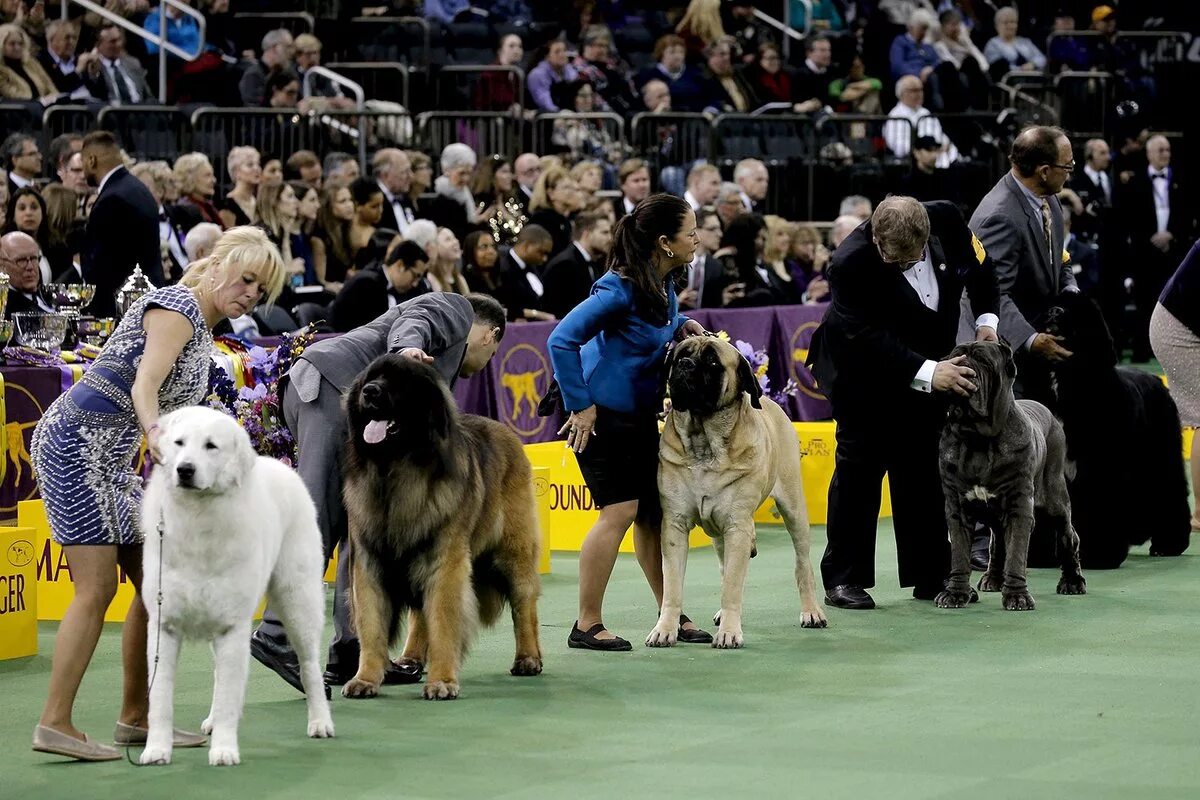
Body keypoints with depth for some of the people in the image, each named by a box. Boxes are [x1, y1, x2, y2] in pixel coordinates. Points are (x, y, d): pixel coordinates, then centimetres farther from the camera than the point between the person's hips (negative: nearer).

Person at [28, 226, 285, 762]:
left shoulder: (204, 333, 18)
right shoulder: (177, 307, -12)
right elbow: (144, 385, -27)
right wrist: (155, 432, -45)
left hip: (110, 457, 10)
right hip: (75, 442, -10)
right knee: (98, 588, -13)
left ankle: (136, 717, 12)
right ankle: (55, 724, -13)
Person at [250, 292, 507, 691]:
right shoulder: (456, 310, 14)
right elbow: (412, 324, -8)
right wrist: (406, 350, -29)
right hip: (330, 386, -10)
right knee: (318, 520, -15)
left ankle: (352, 650, 5)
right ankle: (277, 636, -22)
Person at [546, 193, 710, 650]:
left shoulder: (663, 283, 3)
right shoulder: (621, 289, -23)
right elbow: (561, 340, -24)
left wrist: (681, 326, 4)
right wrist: (579, 405, -21)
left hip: (641, 414, 9)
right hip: (602, 414, -9)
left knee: (654, 513, 10)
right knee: (620, 510, -13)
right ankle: (587, 625, -8)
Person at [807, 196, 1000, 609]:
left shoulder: (947, 220, -18)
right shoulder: (851, 264, -32)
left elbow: (980, 266, 3)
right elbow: (870, 340, -36)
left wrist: (986, 319, -10)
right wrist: (927, 373, -45)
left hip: (926, 366, 5)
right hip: (863, 372, -5)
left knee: (924, 467, 7)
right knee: (859, 467, -5)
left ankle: (929, 575, 13)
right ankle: (843, 578, 0)